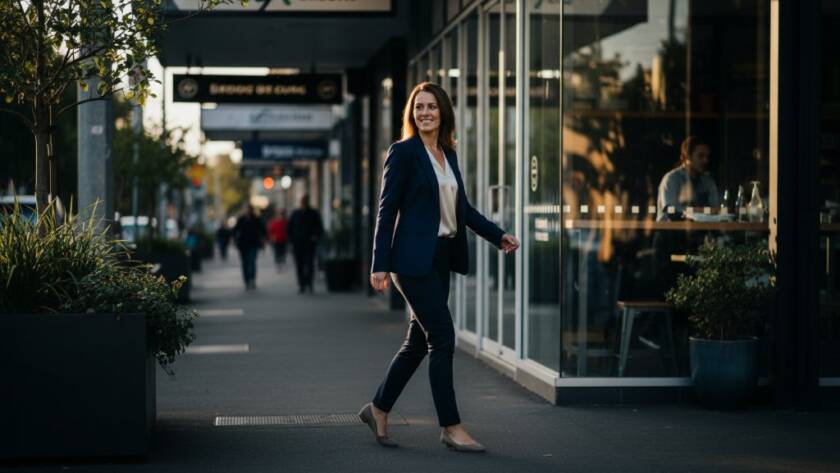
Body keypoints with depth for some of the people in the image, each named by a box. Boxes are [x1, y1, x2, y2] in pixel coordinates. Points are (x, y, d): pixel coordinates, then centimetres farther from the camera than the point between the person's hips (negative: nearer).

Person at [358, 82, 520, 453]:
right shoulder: (403, 152, -8)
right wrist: (380, 264, -14)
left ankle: (378, 409, 26)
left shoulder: (448, 154, 13)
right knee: (442, 339, -7)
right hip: (414, 258, -8)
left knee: (419, 340, 12)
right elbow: (387, 209, -10)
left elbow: (462, 207, 18)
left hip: (441, 257, 8)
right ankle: (451, 427, 1)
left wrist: (497, 235, 9)